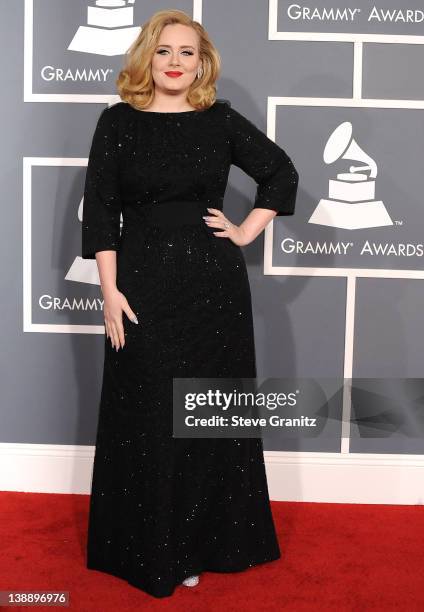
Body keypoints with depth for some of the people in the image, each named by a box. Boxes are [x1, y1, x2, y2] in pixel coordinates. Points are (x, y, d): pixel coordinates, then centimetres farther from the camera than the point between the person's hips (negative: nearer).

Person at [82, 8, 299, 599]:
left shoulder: (221, 120, 3)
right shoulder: (117, 121, 1)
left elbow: (282, 173, 12)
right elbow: (100, 209, -2)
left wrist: (246, 233, 1)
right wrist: (110, 291, -9)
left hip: (213, 283, 1)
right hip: (142, 283, -1)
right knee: (144, 416, 6)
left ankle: (200, 544, 25)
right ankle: (145, 547, 23)